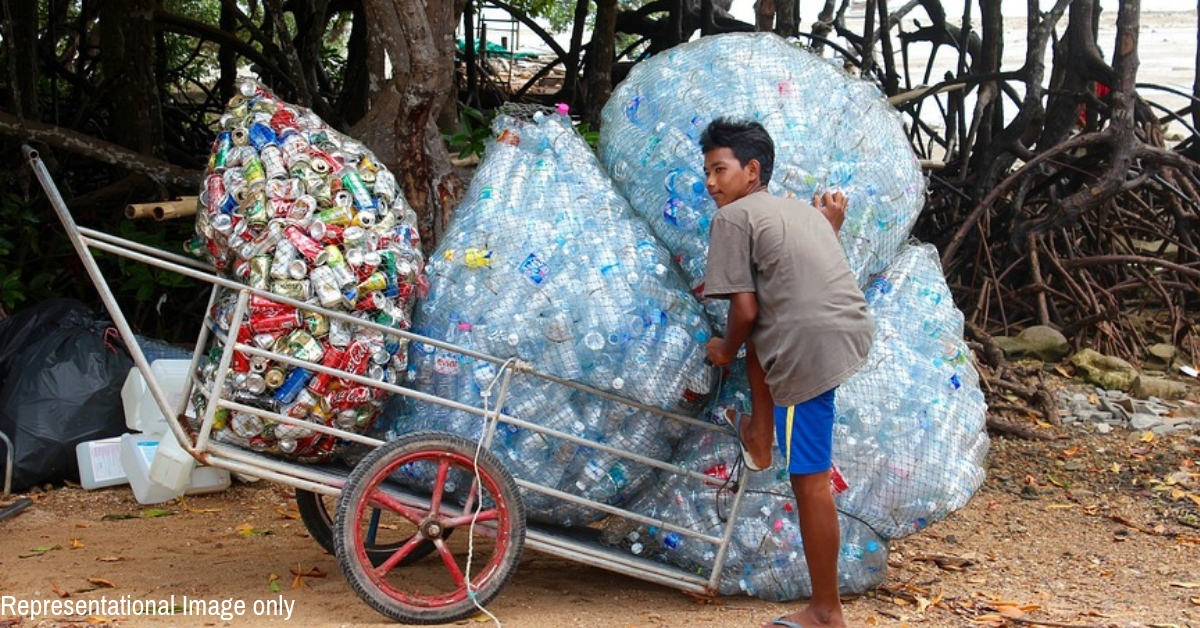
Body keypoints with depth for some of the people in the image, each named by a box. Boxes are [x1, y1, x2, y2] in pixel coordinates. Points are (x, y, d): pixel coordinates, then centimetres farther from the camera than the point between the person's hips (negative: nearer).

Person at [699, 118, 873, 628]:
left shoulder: (733, 217, 0)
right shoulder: (803, 209, 23)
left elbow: (744, 308, -5)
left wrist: (725, 350, 11)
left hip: (809, 346, -8)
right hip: (855, 330, 8)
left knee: (810, 481, -2)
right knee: (761, 335, 34)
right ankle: (758, 440, 38)